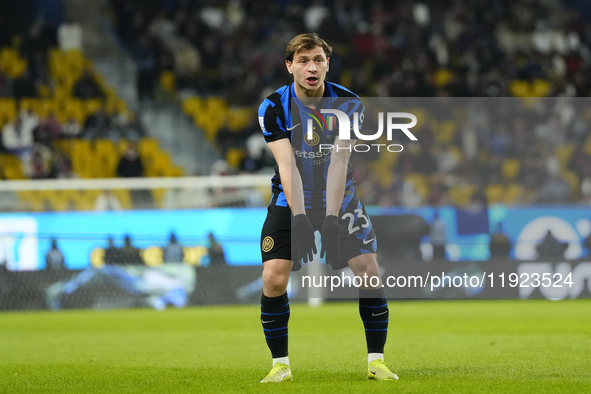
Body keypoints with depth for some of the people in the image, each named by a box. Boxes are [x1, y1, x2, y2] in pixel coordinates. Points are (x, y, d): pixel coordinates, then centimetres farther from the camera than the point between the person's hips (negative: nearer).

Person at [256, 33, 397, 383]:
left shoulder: (348, 103, -12)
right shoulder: (274, 107, -13)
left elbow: (339, 161, -20)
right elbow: (287, 163, -22)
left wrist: (332, 219, -29)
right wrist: (300, 218, -32)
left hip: (339, 198, 1)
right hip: (292, 200, 0)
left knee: (371, 271, -11)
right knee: (273, 278, -15)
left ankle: (376, 361, 2)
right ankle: (281, 364, 1)